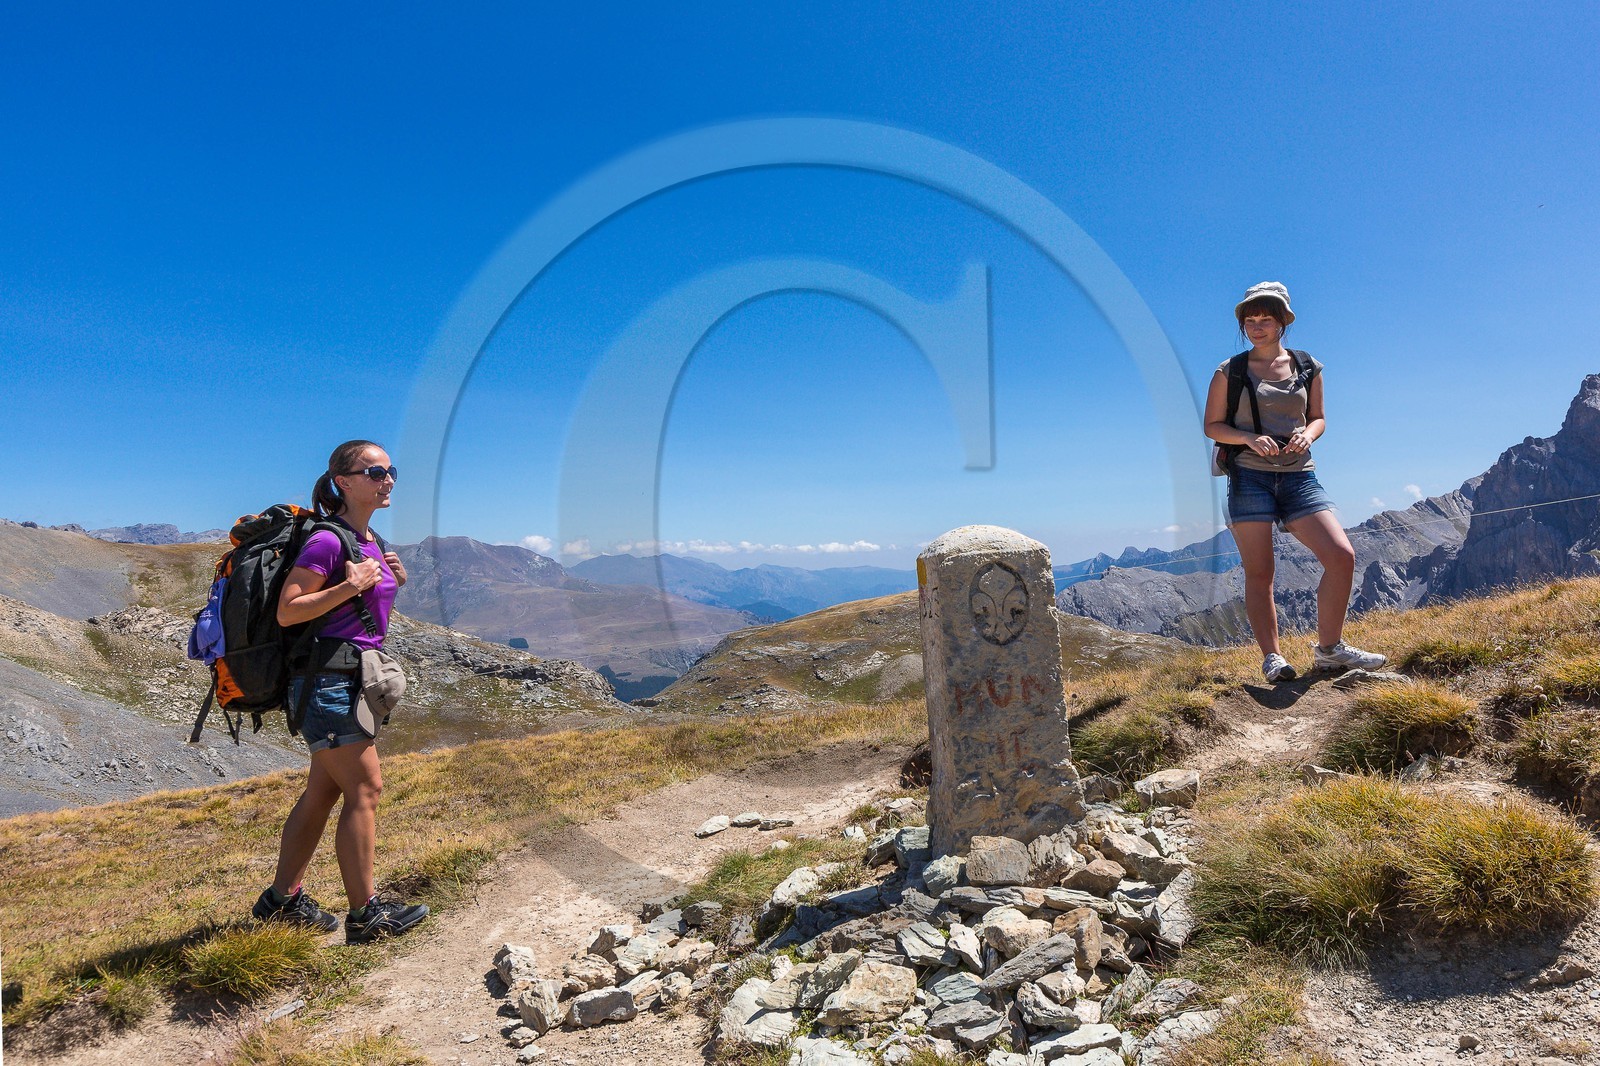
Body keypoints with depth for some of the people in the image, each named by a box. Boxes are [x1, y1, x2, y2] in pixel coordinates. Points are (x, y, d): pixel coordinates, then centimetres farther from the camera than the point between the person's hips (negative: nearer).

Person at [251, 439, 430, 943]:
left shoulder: (370, 540, 13)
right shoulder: (327, 541, -14)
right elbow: (287, 611, -17)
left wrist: (391, 582, 5)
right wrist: (351, 585, -23)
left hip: (351, 679, 10)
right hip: (327, 678, -10)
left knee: (323, 791, 15)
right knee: (365, 789, -7)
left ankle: (282, 900, 27)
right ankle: (365, 913, 2)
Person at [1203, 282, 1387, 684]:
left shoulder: (1307, 368, 11)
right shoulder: (1229, 372, 3)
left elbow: (1318, 418, 18)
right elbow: (1212, 426, 3)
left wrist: (1307, 434, -5)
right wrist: (1249, 437, -15)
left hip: (1299, 476, 3)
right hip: (1249, 477, -3)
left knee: (1342, 556, -8)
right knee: (1259, 573, -3)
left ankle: (1329, 649, 7)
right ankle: (1272, 657, 2)